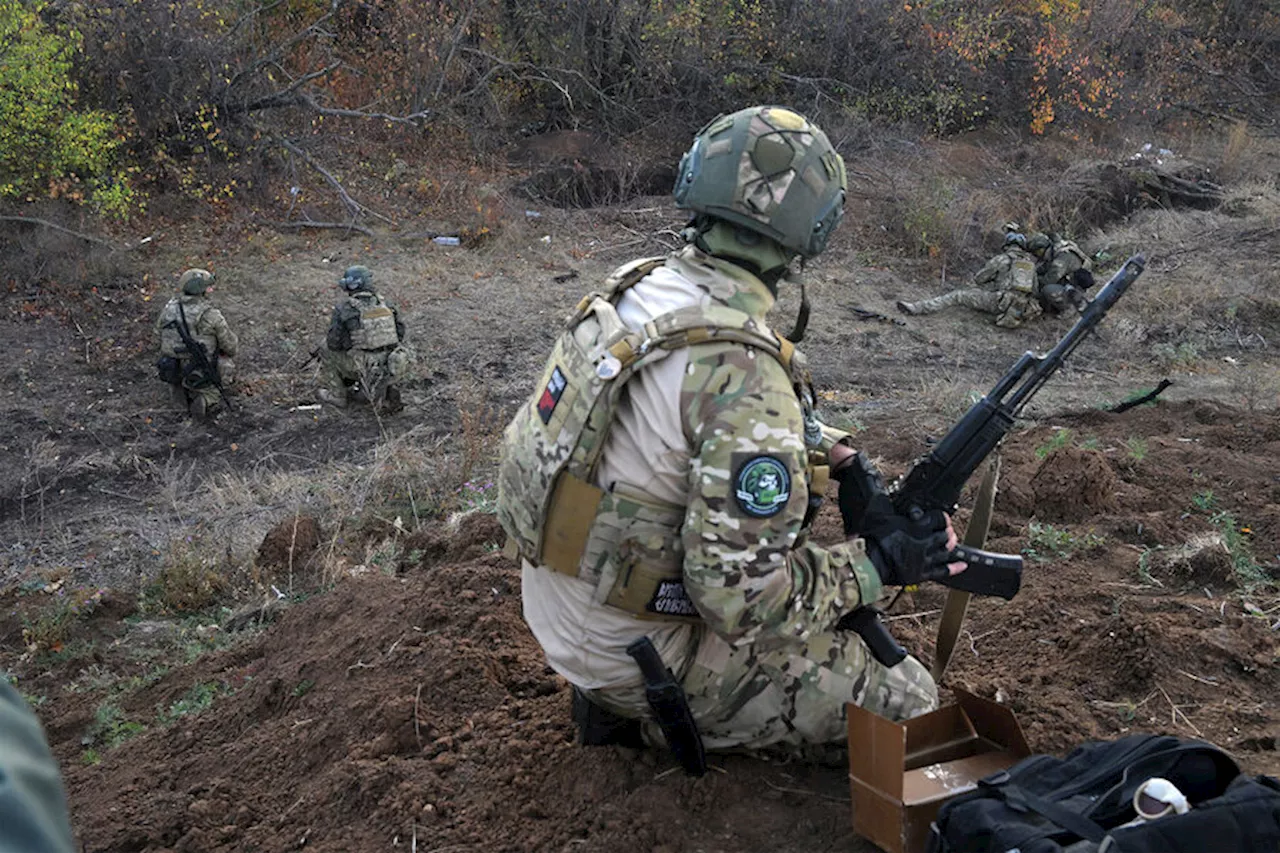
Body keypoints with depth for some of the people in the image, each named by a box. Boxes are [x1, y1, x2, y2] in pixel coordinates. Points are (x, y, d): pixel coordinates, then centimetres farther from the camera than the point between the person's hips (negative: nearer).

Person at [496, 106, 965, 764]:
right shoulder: (743, 371, -30)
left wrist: (819, 445, 6)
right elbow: (745, 601, -29)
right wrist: (878, 566, -14)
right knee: (908, 703, 1)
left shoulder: (634, 285, -4)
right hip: (634, 650, -8)